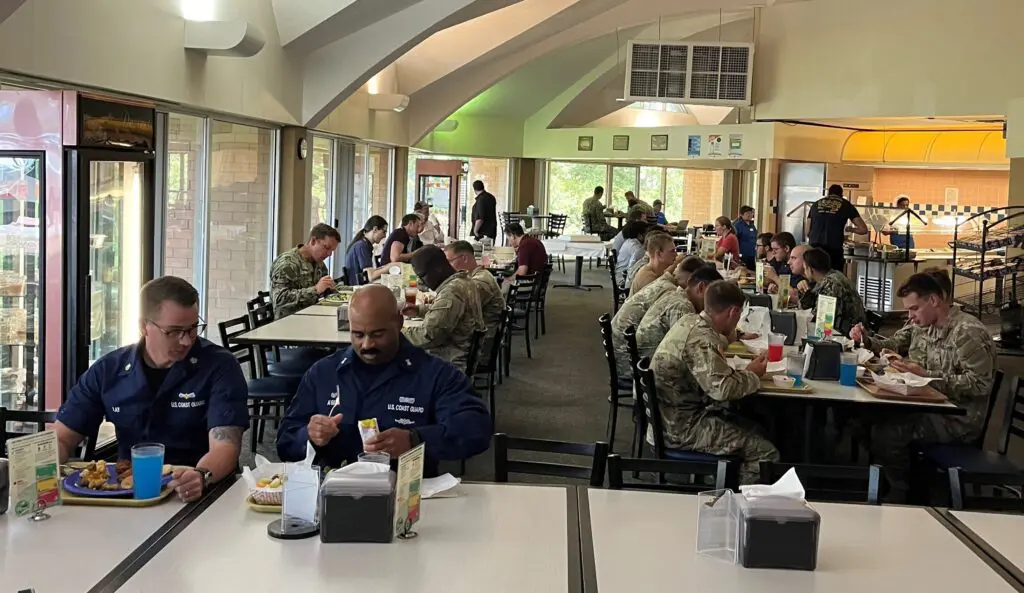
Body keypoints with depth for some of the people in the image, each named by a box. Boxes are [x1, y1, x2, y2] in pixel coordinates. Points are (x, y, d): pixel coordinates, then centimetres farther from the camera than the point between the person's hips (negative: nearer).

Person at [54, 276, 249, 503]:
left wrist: (201, 476, -40)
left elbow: (225, 447, -17)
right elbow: (61, 439, 7)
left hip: (201, 495, -3)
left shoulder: (220, 367, -7)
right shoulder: (108, 371, 3)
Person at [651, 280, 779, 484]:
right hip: (682, 428, -11)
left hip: (674, 416, 11)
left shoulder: (690, 322, 6)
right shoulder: (701, 339, -24)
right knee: (766, 453, -11)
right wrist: (752, 375, -15)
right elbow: (722, 388, -34)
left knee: (754, 430, 19)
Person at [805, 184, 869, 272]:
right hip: (834, 249, -3)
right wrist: (850, 230, 29)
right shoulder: (846, 205, 12)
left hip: (814, 247, 3)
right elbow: (863, 229, 11)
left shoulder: (816, 204, 19)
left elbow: (807, 232, 21)